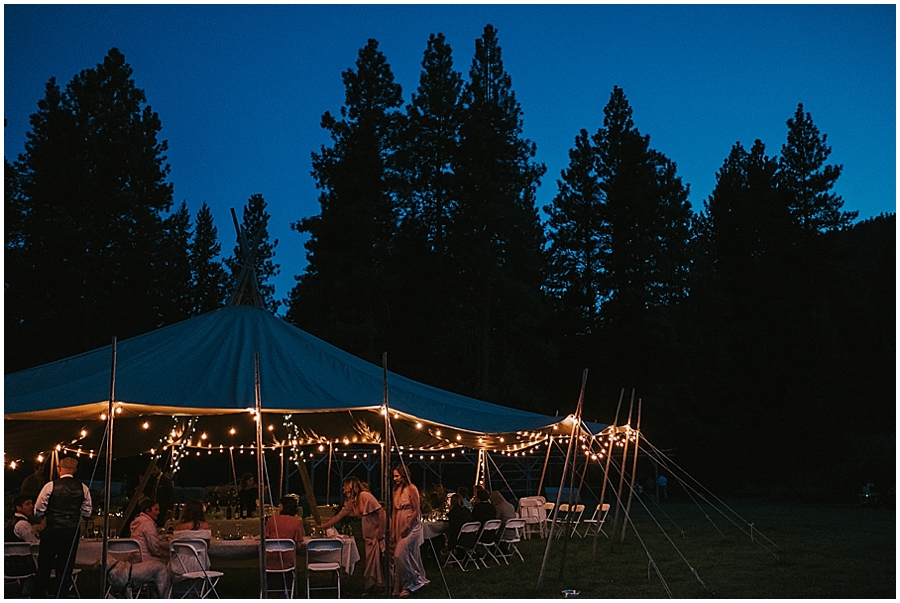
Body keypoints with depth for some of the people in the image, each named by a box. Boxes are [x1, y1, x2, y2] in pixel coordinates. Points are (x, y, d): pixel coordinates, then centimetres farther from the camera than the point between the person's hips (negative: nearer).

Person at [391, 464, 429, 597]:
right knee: (408, 556, 10)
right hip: (399, 526, 7)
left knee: (400, 554, -13)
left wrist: (407, 527, -18)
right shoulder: (396, 490, 11)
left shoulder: (411, 489, -11)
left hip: (411, 526, -7)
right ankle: (416, 581, 19)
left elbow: (416, 511, -12)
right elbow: (394, 511, 12)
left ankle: (407, 584, -3)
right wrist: (392, 532, 9)